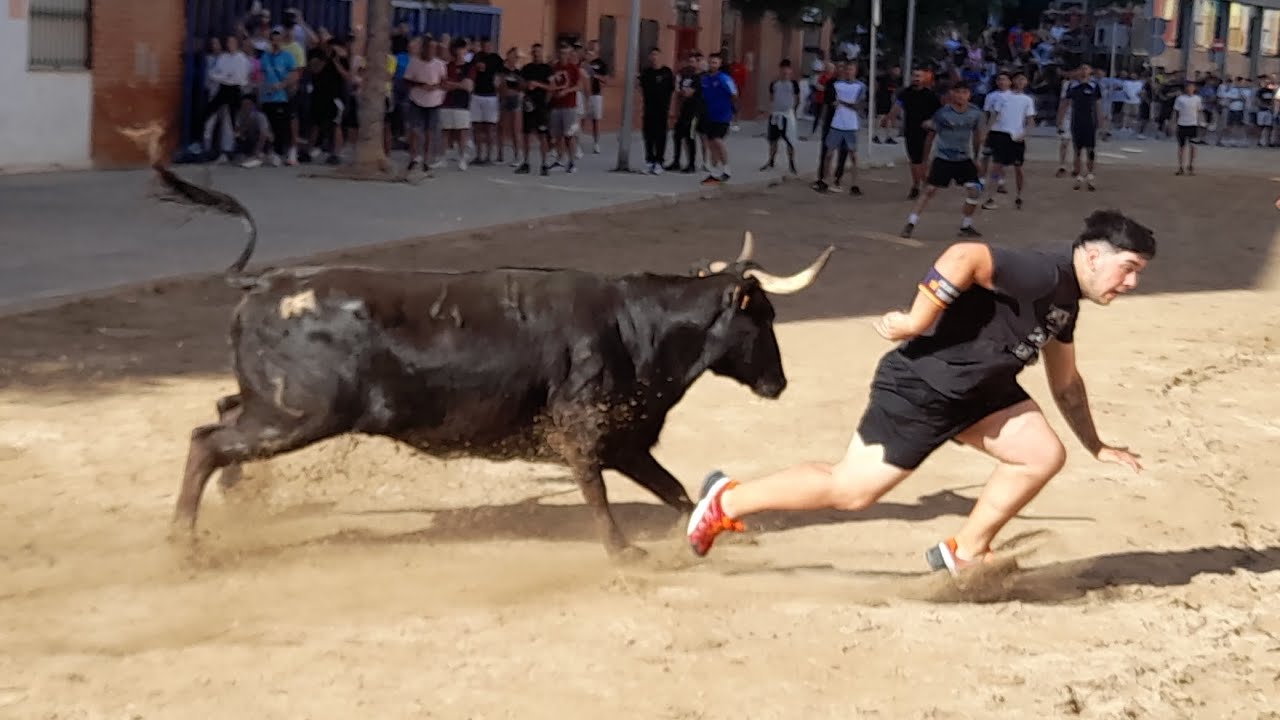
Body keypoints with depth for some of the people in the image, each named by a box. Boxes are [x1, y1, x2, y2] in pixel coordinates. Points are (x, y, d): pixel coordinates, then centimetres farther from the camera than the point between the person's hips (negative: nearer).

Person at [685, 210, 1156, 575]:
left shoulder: (1065, 301, 9)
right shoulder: (1043, 275, -23)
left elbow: (1065, 384, 23)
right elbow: (964, 256, -38)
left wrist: (1095, 446, 26)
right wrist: (917, 323, -32)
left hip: (977, 389, 10)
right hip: (920, 388, -9)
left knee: (1044, 456, -1)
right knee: (850, 490, -3)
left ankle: (963, 556, 12)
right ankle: (727, 500, 15)